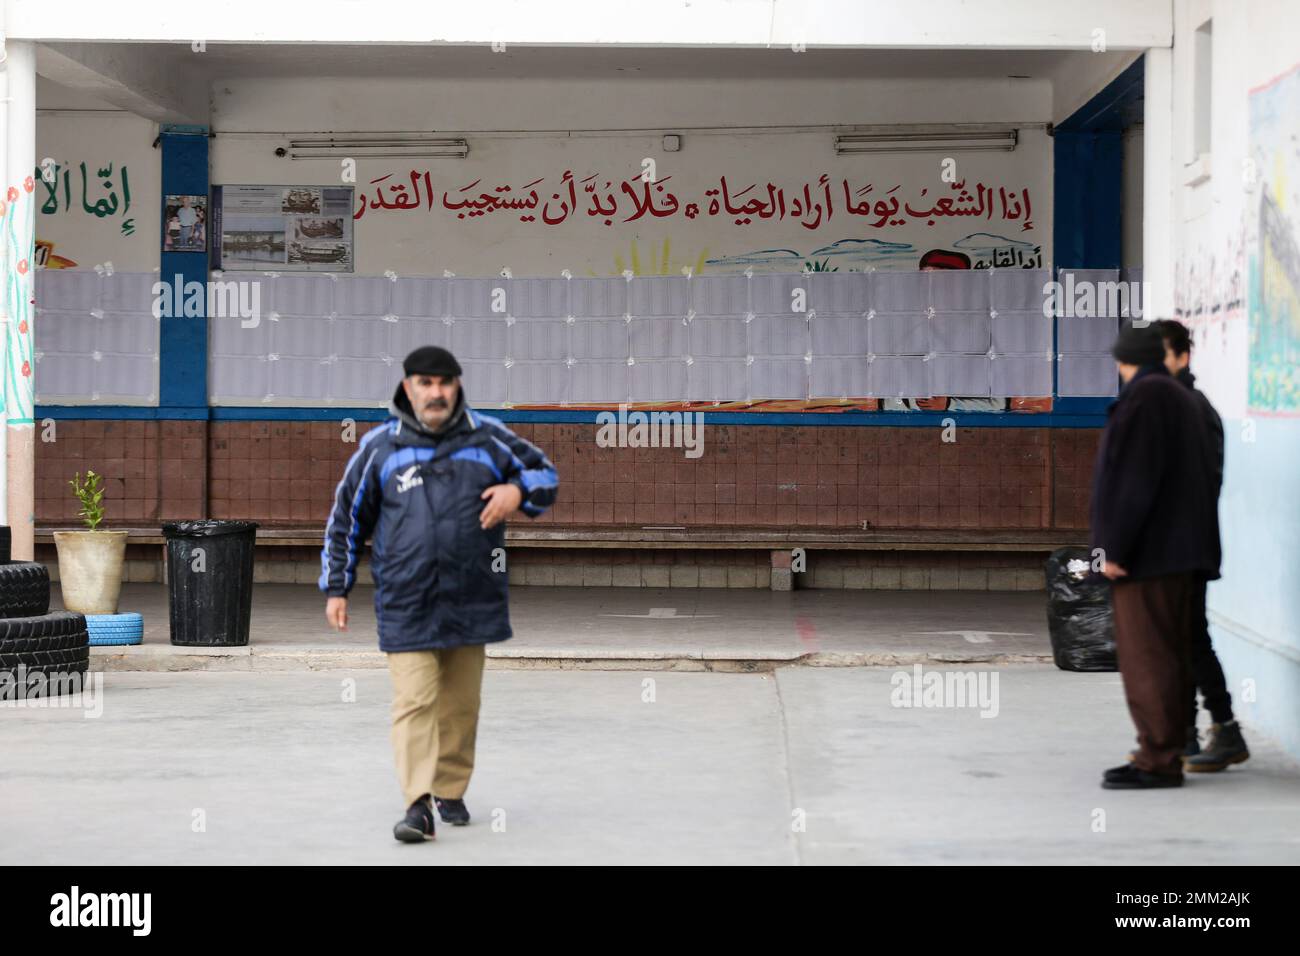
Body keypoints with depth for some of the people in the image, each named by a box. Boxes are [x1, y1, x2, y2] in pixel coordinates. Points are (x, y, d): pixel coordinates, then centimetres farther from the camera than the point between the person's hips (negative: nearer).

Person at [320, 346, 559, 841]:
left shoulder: (487, 437, 3)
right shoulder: (380, 446, 2)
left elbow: (544, 472, 15)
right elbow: (346, 518, 10)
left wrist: (518, 490, -8)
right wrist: (335, 588, 8)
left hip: (471, 601, 2)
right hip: (405, 605, -2)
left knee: (460, 704, 11)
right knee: (414, 702, -11)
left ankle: (451, 792, 26)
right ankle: (418, 805, -13)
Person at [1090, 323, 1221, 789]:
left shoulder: (1142, 396, -11)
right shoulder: (1183, 400, 17)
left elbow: (1131, 476, -19)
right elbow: (1203, 476, 19)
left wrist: (1112, 545, -19)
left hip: (1147, 550, -10)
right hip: (1178, 550, 10)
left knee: (1145, 655, -8)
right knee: (1166, 655, 10)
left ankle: (1159, 760, -8)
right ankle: (1163, 754, 13)